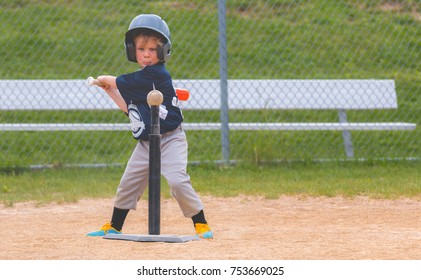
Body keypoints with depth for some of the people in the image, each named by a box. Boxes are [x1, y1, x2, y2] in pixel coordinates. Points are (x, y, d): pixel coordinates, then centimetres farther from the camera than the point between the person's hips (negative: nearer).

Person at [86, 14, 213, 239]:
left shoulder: (157, 74, -18)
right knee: (128, 183, 11)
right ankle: (114, 227, 25)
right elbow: (130, 109, 16)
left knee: (178, 180, -21)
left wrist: (104, 79, 5)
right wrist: (110, 91, 14)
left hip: (170, 140, -8)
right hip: (146, 143, 8)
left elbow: (121, 83, -15)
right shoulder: (141, 78, 10)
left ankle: (201, 224, -8)